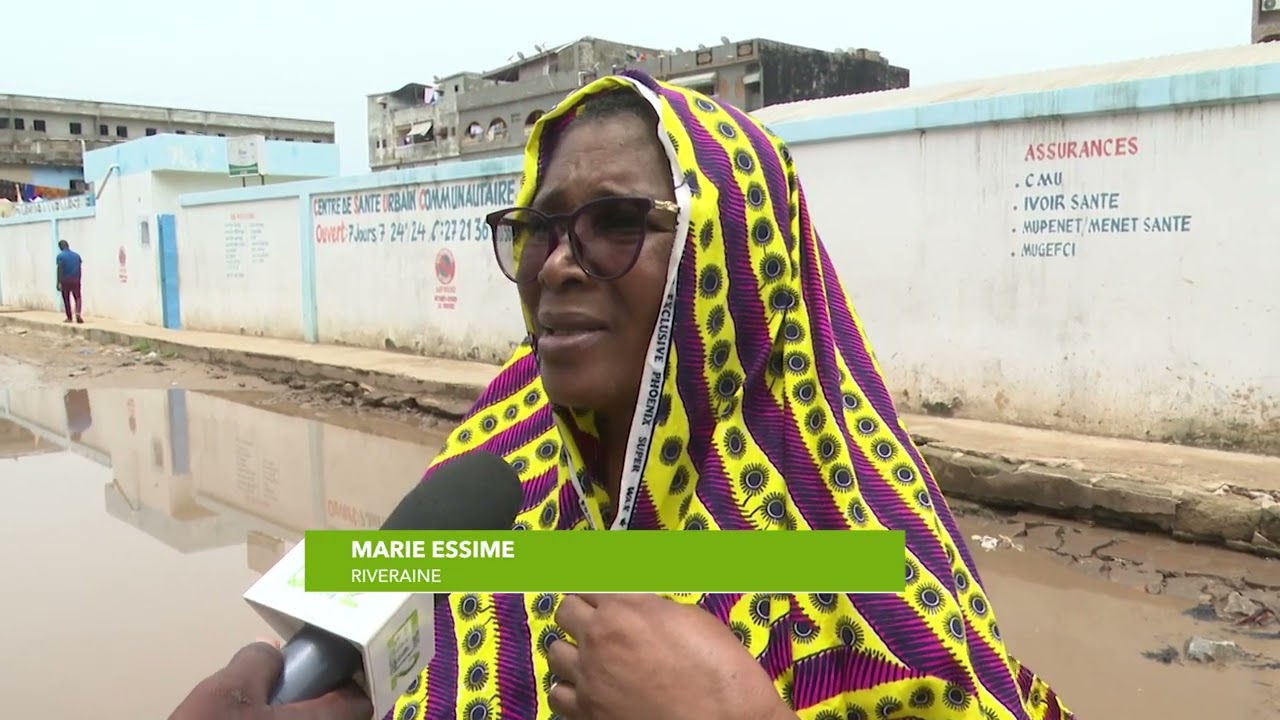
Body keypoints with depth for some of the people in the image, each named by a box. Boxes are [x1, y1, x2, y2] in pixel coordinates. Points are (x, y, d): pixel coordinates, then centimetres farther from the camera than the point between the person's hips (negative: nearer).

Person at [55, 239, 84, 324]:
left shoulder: (60, 256, -6)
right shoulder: (77, 255, 6)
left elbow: (59, 270, -11)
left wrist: (58, 282, -10)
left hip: (65, 280, -3)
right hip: (75, 280, 3)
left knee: (66, 299, 8)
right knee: (77, 298, 8)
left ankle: (69, 318, 12)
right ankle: (78, 313, -15)